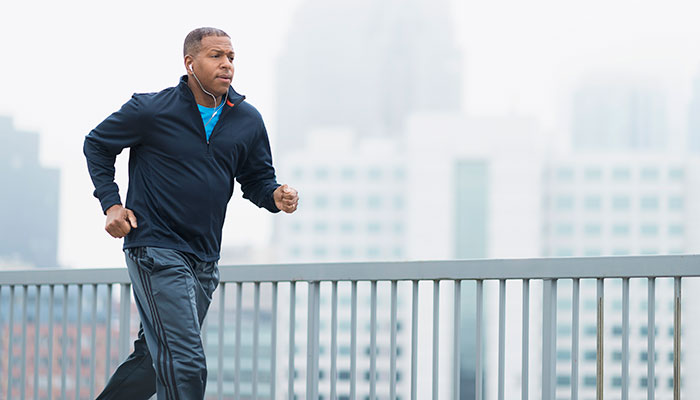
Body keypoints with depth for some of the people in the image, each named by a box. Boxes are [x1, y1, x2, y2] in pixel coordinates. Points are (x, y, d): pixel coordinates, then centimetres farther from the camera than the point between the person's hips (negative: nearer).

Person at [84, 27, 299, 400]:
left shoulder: (248, 121, 7)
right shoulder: (150, 110, -6)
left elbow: (256, 178, 17)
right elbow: (96, 145, 9)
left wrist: (276, 195, -7)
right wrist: (111, 204, -1)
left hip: (204, 261, 6)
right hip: (155, 251, -6)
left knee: (153, 360, 15)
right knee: (184, 365, -16)